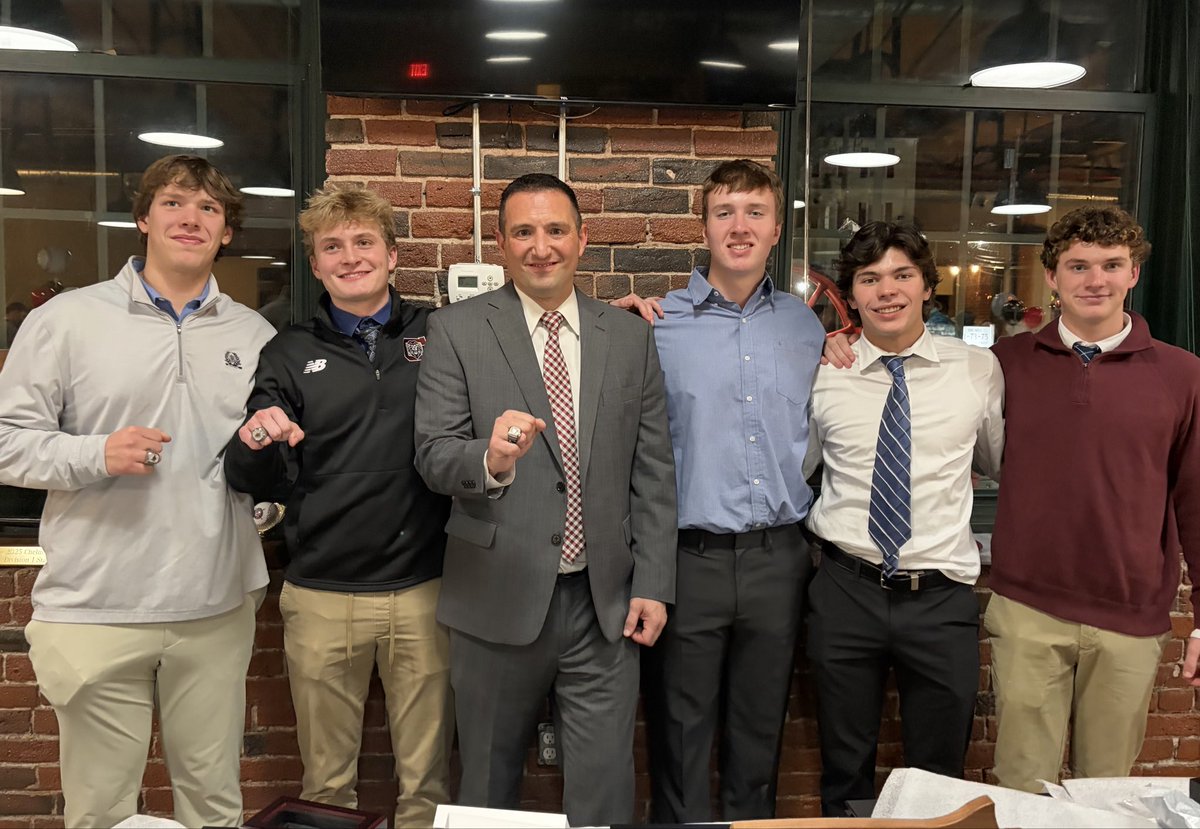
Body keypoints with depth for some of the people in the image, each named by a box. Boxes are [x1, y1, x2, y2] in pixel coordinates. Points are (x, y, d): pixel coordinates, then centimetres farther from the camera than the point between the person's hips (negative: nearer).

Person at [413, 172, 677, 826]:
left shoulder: (631, 337, 6)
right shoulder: (456, 330, -2)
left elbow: (653, 472, 6)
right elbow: (432, 455, -8)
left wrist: (653, 585, 1)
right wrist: (490, 460, -30)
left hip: (605, 603, 2)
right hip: (497, 600, -1)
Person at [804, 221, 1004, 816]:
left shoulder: (978, 370, 1)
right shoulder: (822, 375, 0)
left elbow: (1001, 461, 16)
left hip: (941, 595, 0)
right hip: (846, 592, 0)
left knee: (939, 778, 17)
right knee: (844, 775, 17)